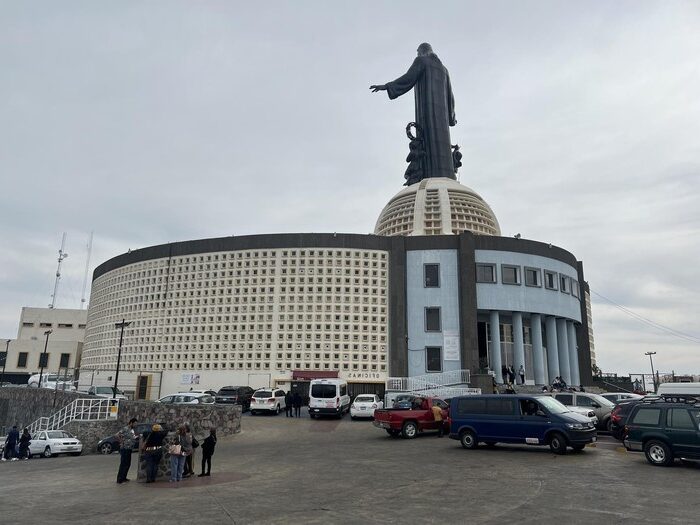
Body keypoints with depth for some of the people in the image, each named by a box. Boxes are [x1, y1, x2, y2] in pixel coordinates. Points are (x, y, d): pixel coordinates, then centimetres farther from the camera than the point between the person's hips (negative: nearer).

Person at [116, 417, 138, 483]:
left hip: (129, 449, 9)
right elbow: (117, 435, -22)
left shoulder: (132, 430, 14)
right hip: (124, 449, -9)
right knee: (123, 464, -6)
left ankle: (123, 477, 21)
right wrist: (121, 441, -17)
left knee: (128, 464, 12)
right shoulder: (125, 429, -14)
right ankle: (119, 479, -1)